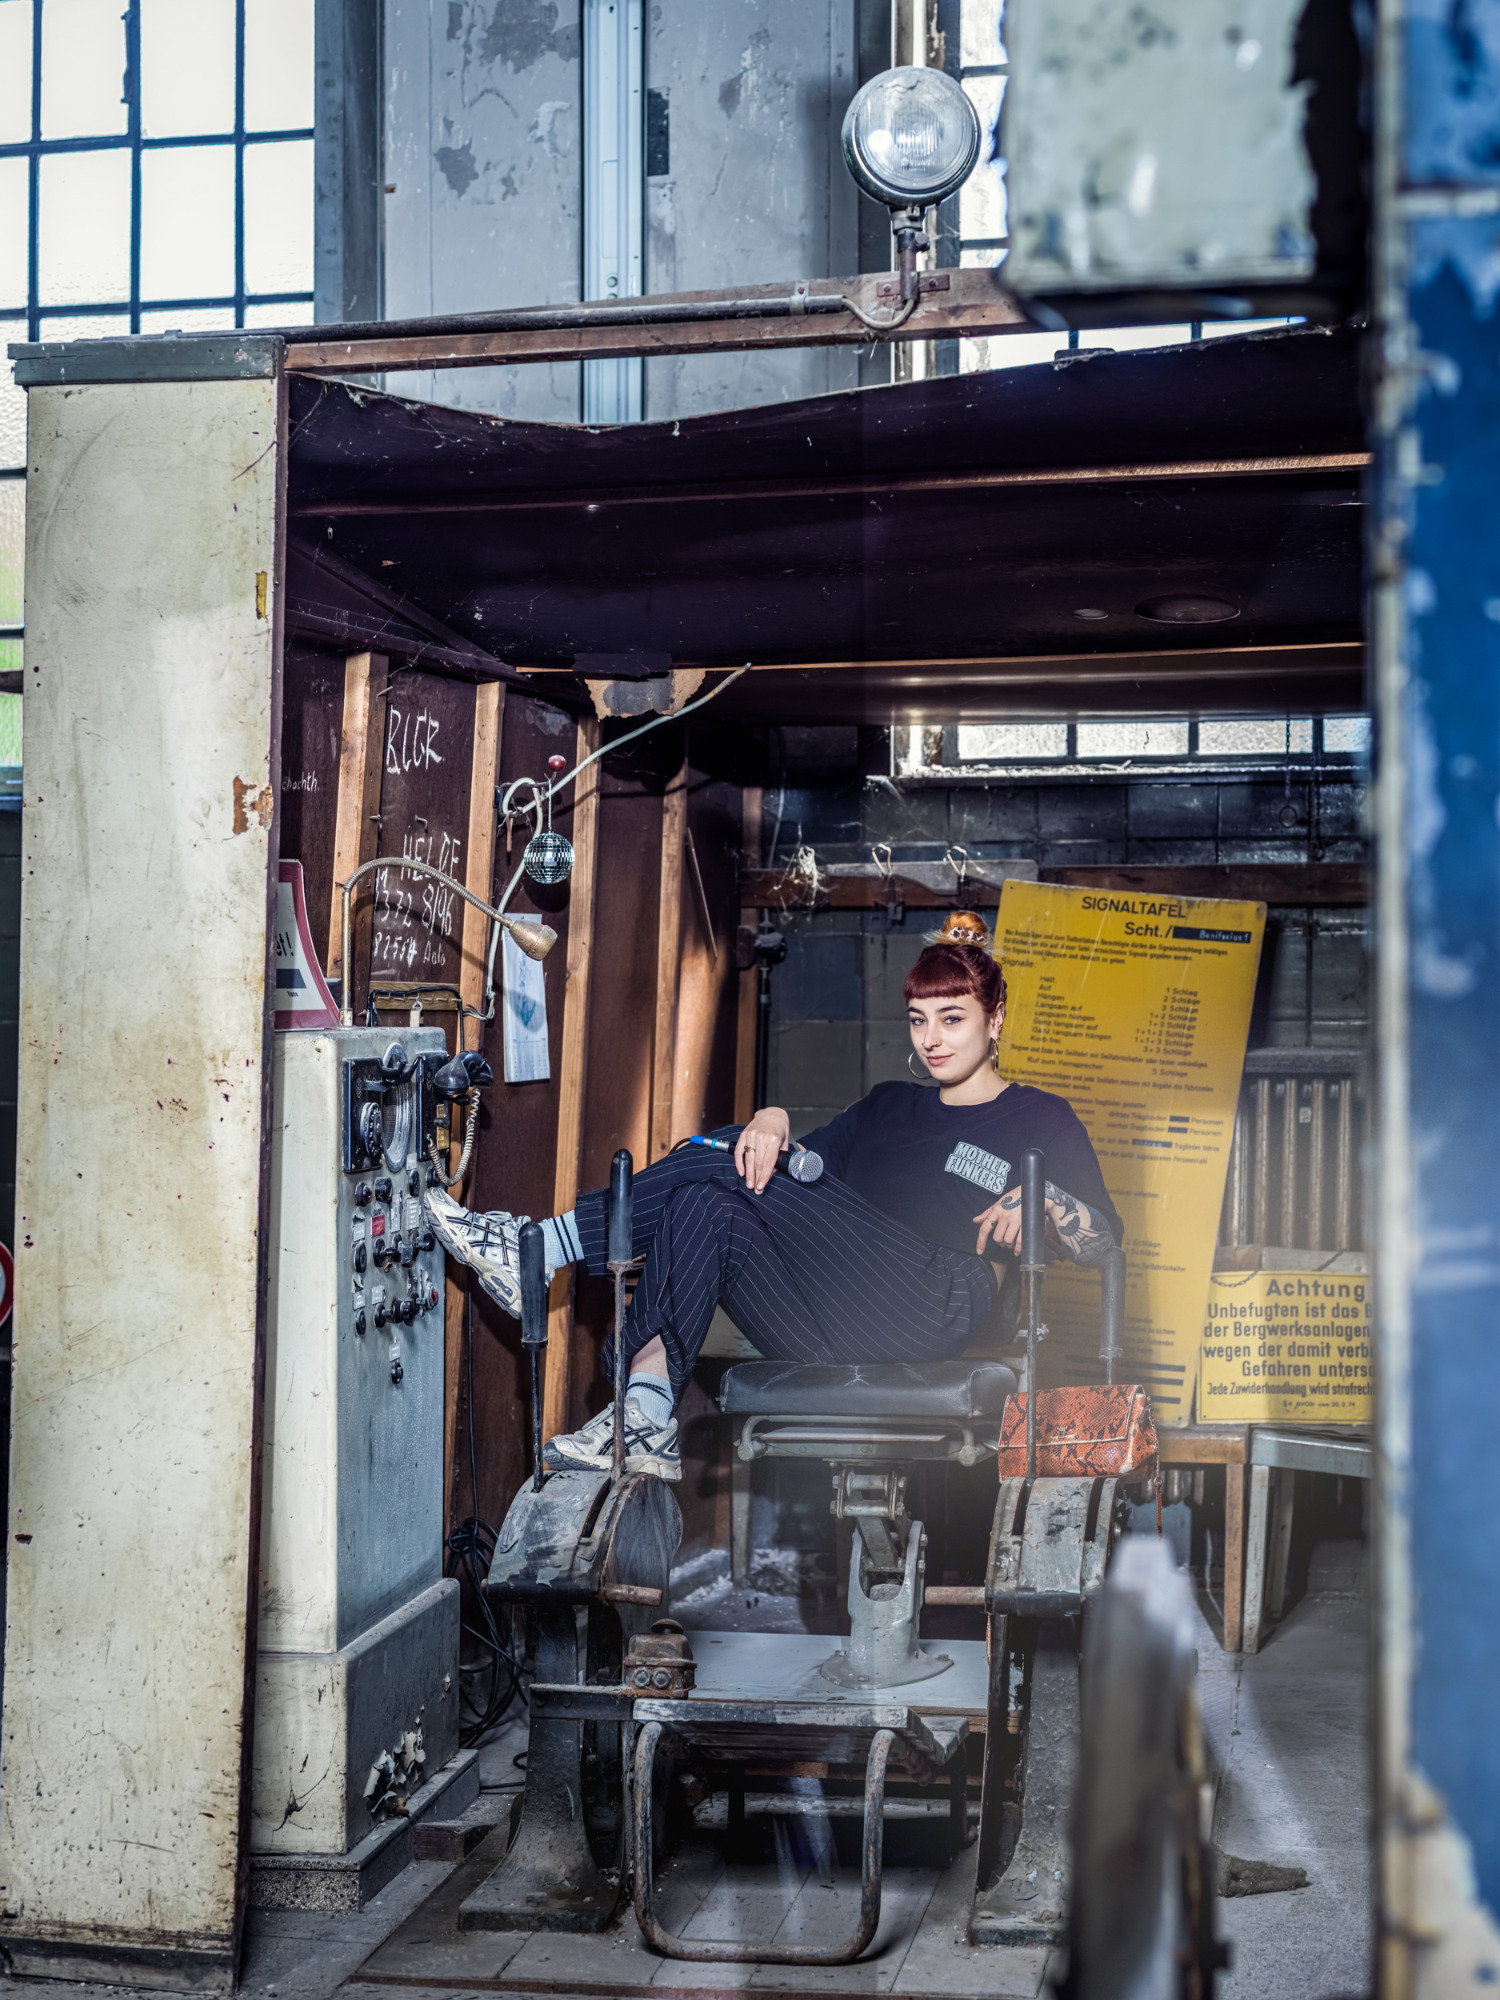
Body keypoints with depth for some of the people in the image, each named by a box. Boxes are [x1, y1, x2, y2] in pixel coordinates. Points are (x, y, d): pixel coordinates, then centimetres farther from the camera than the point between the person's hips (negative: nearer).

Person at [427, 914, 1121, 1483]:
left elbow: (1102, 1240, 4)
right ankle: (647, 1423, -33)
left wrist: (1040, 1198, -16)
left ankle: (541, 1250, -16)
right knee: (710, 1209, -22)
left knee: (729, 1165, -17)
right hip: (840, 1338, 6)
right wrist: (772, 1121, -3)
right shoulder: (889, 1106, 30)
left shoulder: (1039, 1118, 14)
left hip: (936, 1315, -6)